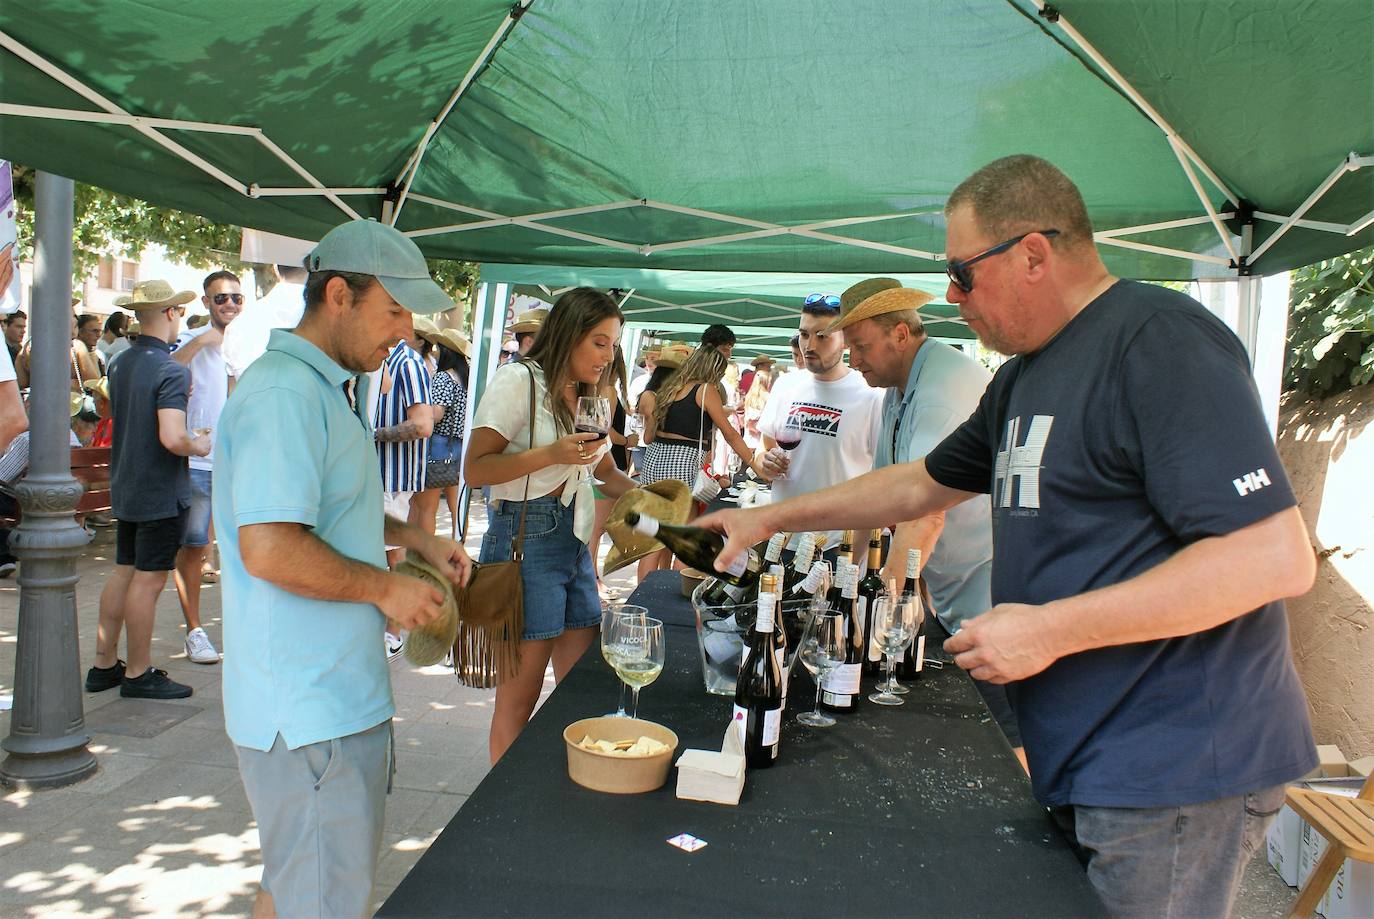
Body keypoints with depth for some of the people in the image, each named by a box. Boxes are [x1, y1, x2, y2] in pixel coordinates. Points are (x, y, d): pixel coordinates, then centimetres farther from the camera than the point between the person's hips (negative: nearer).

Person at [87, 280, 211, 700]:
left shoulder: (121, 364, 8)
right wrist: (200, 446, -8)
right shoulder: (171, 371, -18)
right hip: (162, 492, -8)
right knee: (148, 580, 0)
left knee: (124, 572, 16)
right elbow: (172, 438, -28)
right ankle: (138, 674, 10)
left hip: (125, 488, 8)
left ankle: (104, 665, 24)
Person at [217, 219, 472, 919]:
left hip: (341, 696, 10)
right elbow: (269, 548, -29)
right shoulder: (283, 394, -20)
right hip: (307, 711, -10)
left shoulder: (327, 387, 15)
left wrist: (413, 537, 14)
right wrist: (386, 588, -16)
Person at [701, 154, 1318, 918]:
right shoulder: (1027, 373, 13)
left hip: (1170, 774, -8)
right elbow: (924, 485, 22)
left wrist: (1050, 629, -21)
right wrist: (772, 518, 18)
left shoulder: (1161, 342, -17)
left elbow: (1278, 557, -23)